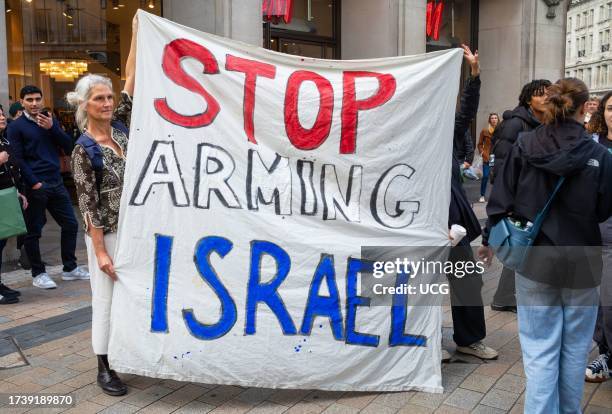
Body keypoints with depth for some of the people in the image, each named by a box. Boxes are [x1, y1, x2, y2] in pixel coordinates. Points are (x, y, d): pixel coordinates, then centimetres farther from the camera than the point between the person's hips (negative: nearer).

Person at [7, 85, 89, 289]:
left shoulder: (50, 120, 14)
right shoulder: (16, 126, -2)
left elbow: (68, 147, 5)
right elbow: (18, 159, -10)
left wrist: (52, 128, -8)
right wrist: (34, 183, -17)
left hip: (56, 182, 5)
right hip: (35, 186, -5)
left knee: (70, 224, 8)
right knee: (33, 231, 2)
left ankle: (70, 268, 21)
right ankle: (38, 274, 15)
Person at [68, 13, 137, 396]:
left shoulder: (121, 128, 4)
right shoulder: (84, 149, -12)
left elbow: (132, 86, -1)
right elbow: (88, 204, -13)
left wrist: (136, 35, -4)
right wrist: (100, 251, -15)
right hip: (107, 233, -6)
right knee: (106, 298, 5)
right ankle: (104, 368, 19)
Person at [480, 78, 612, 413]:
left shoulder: (524, 145, -7)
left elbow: (501, 198, -3)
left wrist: (489, 240, 10)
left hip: (535, 259, 0)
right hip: (580, 262, 0)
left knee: (540, 350, 7)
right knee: (574, 348, 17)